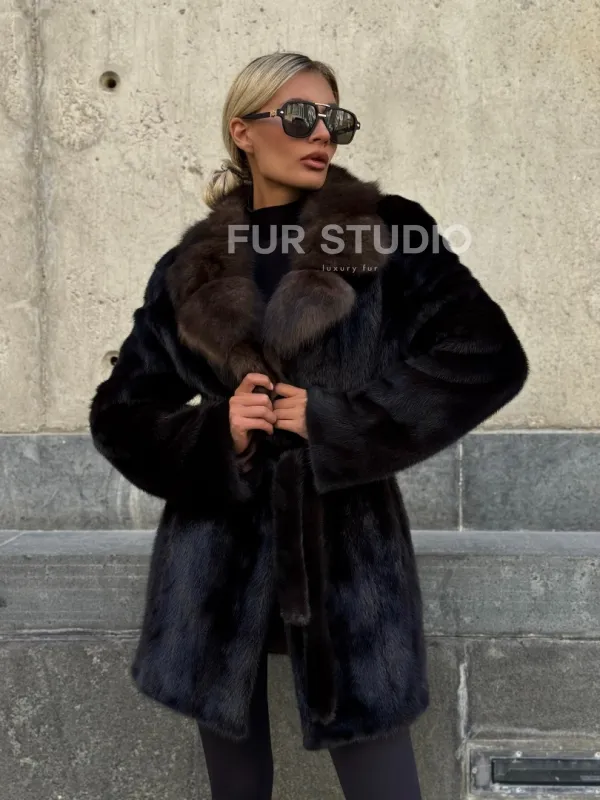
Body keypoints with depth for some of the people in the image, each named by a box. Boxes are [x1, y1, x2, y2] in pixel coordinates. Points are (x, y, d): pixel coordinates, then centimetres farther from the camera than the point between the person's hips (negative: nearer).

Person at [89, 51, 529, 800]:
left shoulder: (388, 236, 0)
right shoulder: (190, 268, 6)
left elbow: (491, 358, -10)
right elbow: (118, 414, 9)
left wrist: (335, 420, -14)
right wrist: (217, 432, -10)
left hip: (347, 550, -1)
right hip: (219, 553, 2)